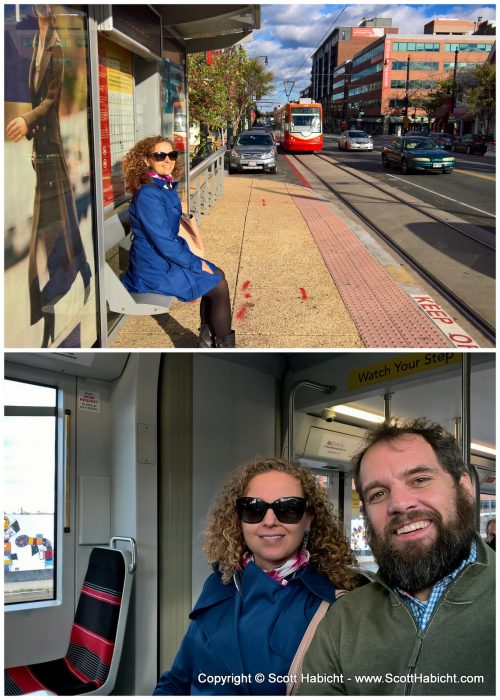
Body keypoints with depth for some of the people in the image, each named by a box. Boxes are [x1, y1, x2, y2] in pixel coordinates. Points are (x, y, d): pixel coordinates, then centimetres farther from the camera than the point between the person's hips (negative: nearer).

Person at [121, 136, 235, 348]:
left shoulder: (167, 187, 7)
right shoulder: (148, 195, -23)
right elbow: (163, 243, -24)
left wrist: (194, 259, 4)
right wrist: (197, 264, -14)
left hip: (166, 258, 9)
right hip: (154, 270, -9)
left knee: (217, 275, 10)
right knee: (218, 285, -5)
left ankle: (208, 341, 16)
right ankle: (224, 345, 10)